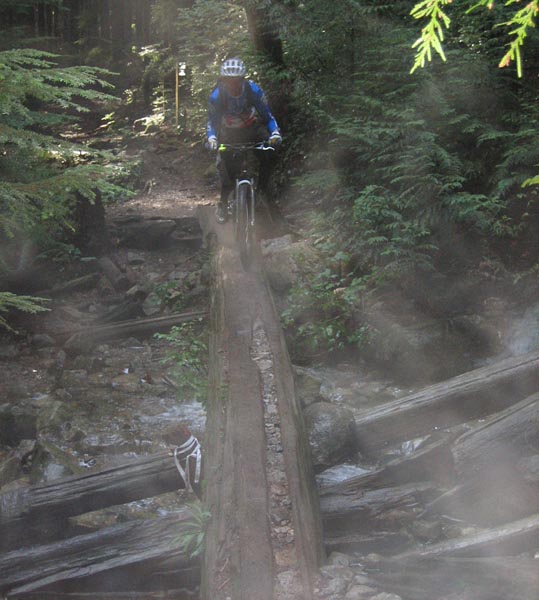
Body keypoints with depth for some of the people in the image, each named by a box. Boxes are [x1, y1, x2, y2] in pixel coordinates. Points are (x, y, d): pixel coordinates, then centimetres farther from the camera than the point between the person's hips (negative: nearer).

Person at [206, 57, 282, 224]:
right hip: (229, 133, 0)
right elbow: (212, 120, -22)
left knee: (266, 157, -20)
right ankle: (223, 203, 7)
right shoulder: (216, 95, -27)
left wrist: (275, 133, -37)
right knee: (225, 165, -10)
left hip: (253, 129, 0)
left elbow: (267, 114, -22)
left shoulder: (253, 90, -27)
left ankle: (261, 191, 0)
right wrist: (212, 138, -41)